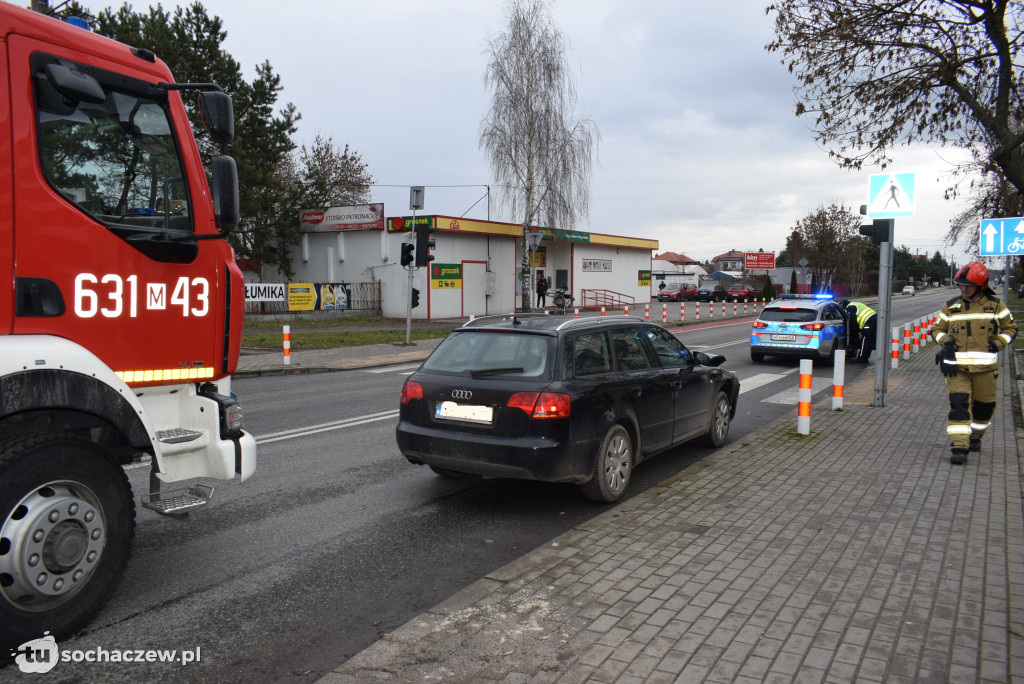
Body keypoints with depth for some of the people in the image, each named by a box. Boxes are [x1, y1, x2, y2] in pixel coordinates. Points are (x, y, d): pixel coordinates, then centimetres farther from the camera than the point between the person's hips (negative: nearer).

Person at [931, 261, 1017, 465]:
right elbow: (937, 329, 15)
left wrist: (998, 344, -4)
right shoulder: (951, 306, 6)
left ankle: (975, 437, 38)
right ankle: (959, 447, -13)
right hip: (957, 366, -1)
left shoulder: (996, 305, 4)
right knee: (958, 404, -11)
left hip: (985, 366, 1)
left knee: (984, 405, 13)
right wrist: (946, 342, -5)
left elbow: (1010, 328, 13)